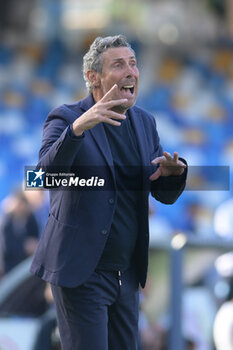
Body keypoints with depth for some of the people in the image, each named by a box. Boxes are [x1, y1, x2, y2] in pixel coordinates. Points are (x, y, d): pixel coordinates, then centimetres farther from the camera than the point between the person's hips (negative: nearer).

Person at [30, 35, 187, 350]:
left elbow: (164, 194, 11)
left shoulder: (145, 123, 10)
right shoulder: (65, 119, -9)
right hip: (81, 273, -6)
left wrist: (174, 171, -13)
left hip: (126, 273, 6)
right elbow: (47, 174, -27)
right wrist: (78, 127, -43)